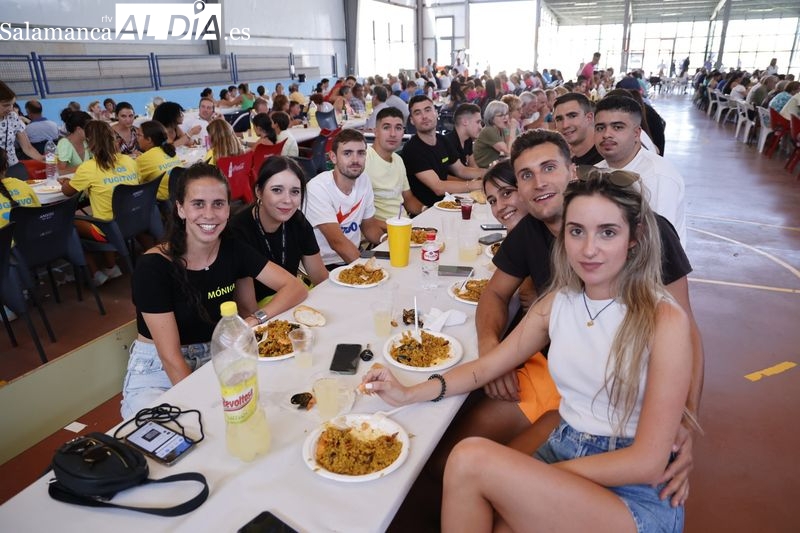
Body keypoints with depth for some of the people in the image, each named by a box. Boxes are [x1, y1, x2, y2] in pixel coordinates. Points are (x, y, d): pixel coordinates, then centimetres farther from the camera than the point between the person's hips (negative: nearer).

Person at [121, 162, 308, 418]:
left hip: (214, 363, 5)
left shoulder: (232, 250, -6)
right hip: (157, 375, -5)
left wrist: (256, 319, -23)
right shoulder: (153, 265, -19)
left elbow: (296, 287, -8)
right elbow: (170, 357, -19)